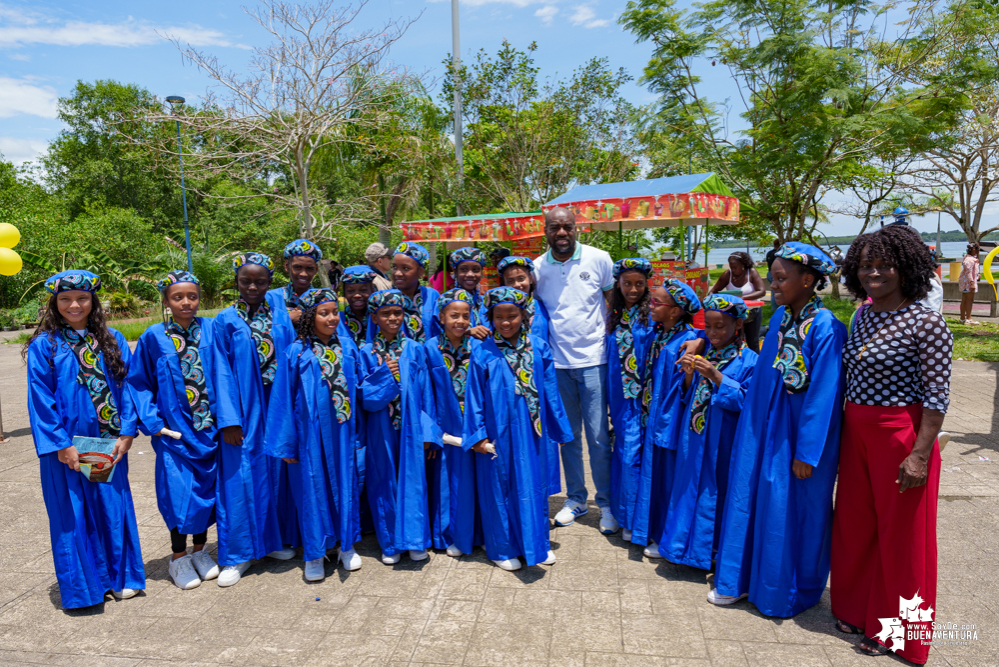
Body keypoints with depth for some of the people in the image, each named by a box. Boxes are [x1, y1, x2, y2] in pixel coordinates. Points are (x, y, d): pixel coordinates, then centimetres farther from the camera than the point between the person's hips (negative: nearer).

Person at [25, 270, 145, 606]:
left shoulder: (112, 339, 5)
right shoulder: (43, 346, -3)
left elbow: (127, 386, 3)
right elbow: (40, 400, -6)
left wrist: (126, 432, -5)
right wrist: (60, 445, -12)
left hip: (110, 443, 2)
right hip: (67, 447, -2)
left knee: (114, 508, 10)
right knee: (73, 512, 7)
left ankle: (120, 577, 25)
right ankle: (84, 584, 23)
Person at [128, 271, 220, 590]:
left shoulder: (212, 330, -1)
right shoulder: (153, 337, -4)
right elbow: (138, 382, 3)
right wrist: (152, 421, -6)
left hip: (209, 429, 2)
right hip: (174, 431, -2)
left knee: (206, 488, 11)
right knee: (179, 491, 2)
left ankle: (200, 550, 30)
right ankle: (178, 558, 22)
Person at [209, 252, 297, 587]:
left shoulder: (280, 320, 6)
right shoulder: (225, 321, -2)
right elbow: (222, 372, -5)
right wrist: (229, 419, -11)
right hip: (243, 411, -3)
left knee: (275, 473, 11)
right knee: (239, 478, 1)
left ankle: (271, 540, 28)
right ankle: (237, 554, 14)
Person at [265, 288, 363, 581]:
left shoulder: (347, 347, 4)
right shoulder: (296, 353, -7)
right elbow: (283, 400, -4)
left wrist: (356, 430, 7)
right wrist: (286, 444, -5)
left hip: (342, 431, 3)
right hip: (311, 433, -3)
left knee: (345, 484, 11)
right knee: (313, 487, 6)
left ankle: (347, 545, 29)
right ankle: (315, 554, 22)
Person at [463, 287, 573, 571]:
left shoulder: (539, 348, -1)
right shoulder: (483, 353, -7)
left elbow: (550, 390, 5)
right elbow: (474, 397, -3)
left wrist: (559, 428, 9)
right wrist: (478, 435, -6)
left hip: (532, 432, 2)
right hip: (498, 433, -2)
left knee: (535, 485, 14)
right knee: (500, 487, 9)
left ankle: (538, 542, 33)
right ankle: (504, 549, 26)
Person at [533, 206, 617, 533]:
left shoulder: (598, 259, -3)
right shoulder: (537, 267, 2)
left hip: (594, 359, -2)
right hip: (557, 362, 3)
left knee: (598, 437, 0)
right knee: (568, 436, 12)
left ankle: (607, 503, 17)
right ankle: (575, 499, 27)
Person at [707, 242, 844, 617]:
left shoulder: (826, 328, -18)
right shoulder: (780, 318, 3)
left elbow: (823, 396, -18)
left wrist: (807, 453, -16)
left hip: (797, 432, -7)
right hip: (764, 427, 7)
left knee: (792, 509, 7)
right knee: (750, 497, 15)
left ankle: (787, 591, 29)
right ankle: (739, 579, 32)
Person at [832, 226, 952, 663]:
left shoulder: (926, 323, -13)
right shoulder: (863, 317, 7)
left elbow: (937, 397, -15)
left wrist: (919, 455, -18)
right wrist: (845, 428, 12)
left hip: (900, 435, -7)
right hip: (856, 431, 7)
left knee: (900, 534, 8)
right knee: (854, 524, 16)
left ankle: (893, 630, 28)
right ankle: (857, 610, 37)